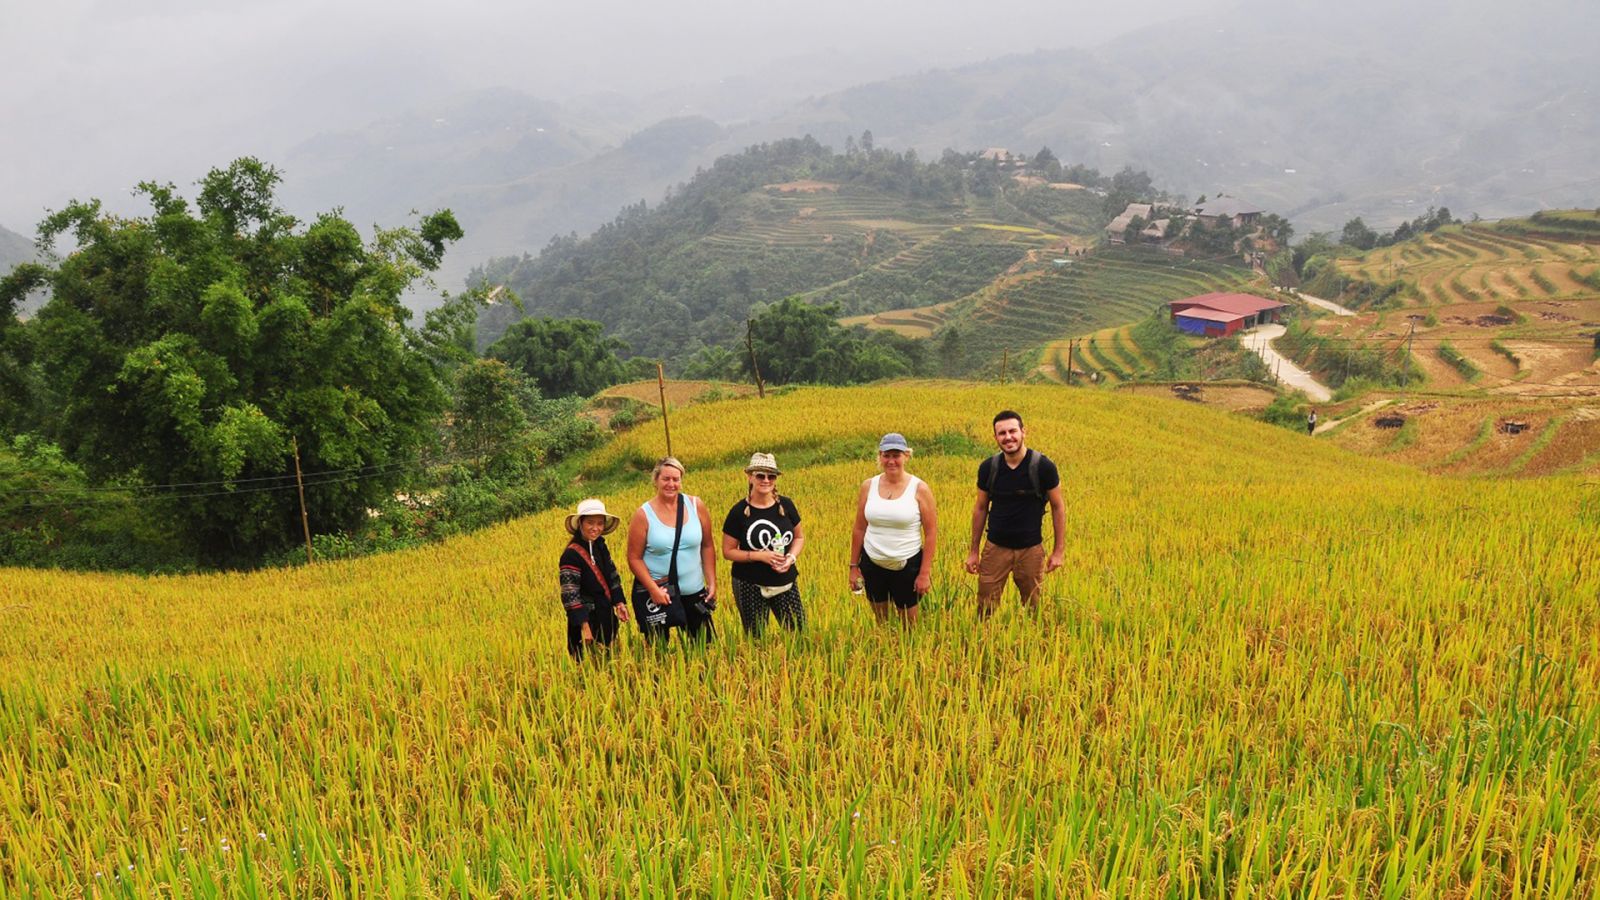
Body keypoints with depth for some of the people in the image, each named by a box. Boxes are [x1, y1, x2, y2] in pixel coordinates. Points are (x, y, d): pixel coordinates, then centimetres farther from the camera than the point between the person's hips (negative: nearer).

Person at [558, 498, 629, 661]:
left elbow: (612, 577, 15)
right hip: (587, 619, -8)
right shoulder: (572, 555, -19)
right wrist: (584, 626, -23)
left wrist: (619, 602, 2)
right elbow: (570, 595, -21)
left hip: (606, 618, 8)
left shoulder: (600, 547, 4)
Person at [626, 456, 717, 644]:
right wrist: (653, 589, -15)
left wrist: (712, 583, 2)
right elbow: (634, 558, -6)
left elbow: (707, 547, 6)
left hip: (694, 592, 3)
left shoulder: (695, 506, -1)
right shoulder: (643, 515, -8)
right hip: (655, 593, -3)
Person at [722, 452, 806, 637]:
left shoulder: (785, 505, -2)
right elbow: (728, 552, -5)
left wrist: (792, 556, -9)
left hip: (786, 584, 2)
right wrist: (760, 555, -17)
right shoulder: (739, 511, -9)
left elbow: (800, 537, 11)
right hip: (750, 587, -2)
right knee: (756, 639, 6)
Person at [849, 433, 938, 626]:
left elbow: (931, 534, -7)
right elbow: (859, 529, 6)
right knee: (879, 621, 14)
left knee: (908, 623, 9)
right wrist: (853, 566, 6)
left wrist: (925, 573, -10)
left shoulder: (919, 488, -9)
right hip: (872, 564, 3)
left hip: (907, 565, -2)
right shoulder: (868, 486, -1)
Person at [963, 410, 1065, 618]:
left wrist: (1059, 551, -4)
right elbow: (980, 508, 7)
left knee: (1033, 609, 10)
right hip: (996, 548, 2)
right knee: (985, 610, 2)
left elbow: (1058, 507, -2)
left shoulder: (1043, 467, -11)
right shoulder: (988, 468, -4)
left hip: (1031, 550, -1)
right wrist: (973, 551, 7)